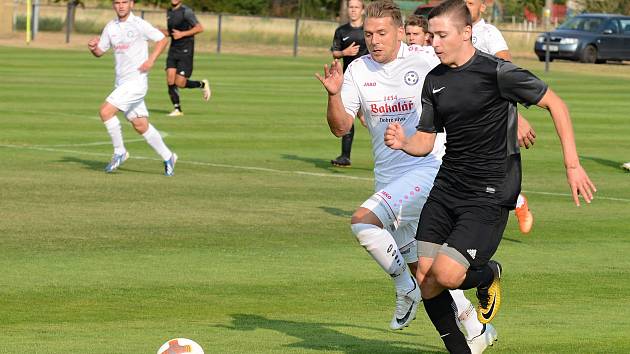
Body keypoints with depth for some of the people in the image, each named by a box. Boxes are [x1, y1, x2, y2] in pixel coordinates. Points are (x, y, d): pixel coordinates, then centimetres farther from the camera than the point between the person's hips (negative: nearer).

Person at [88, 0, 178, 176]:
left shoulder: (139, 24, -9)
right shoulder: (111, 27, 9)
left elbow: (162, 39, -3)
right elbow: (100, 51, 15)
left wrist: (151, 59, -15)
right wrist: (92, 47, -8)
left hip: (136, 81, -7)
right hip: (122, 82, 7)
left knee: (105, 111, -18)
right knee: (140, 126, 11)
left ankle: (119, 152, -4)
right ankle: (168, 157, 25)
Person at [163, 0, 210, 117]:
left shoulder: (186, 11, -10)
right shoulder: (169, 12, 14)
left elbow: (200, 28, -14)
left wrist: (182, 34, -20)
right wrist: (162, 32, 6)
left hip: (185, 51, -6)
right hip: (173, 50, 6)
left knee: (180, 83, -9)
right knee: (170, 80, -6)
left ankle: (202, 84, 17)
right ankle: (177, 109, 3)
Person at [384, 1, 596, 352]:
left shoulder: (498, 72, -13)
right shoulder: (435, 80, 7)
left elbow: (555, 104, -6)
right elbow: (426, 141, 14)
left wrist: (573, 165, -10)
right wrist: (403, 142, -10)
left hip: (489, 194, -7)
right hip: (446, 187, 7)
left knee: (445, 274, -19)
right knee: (425, 279, -1)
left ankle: (487, 275, 16)